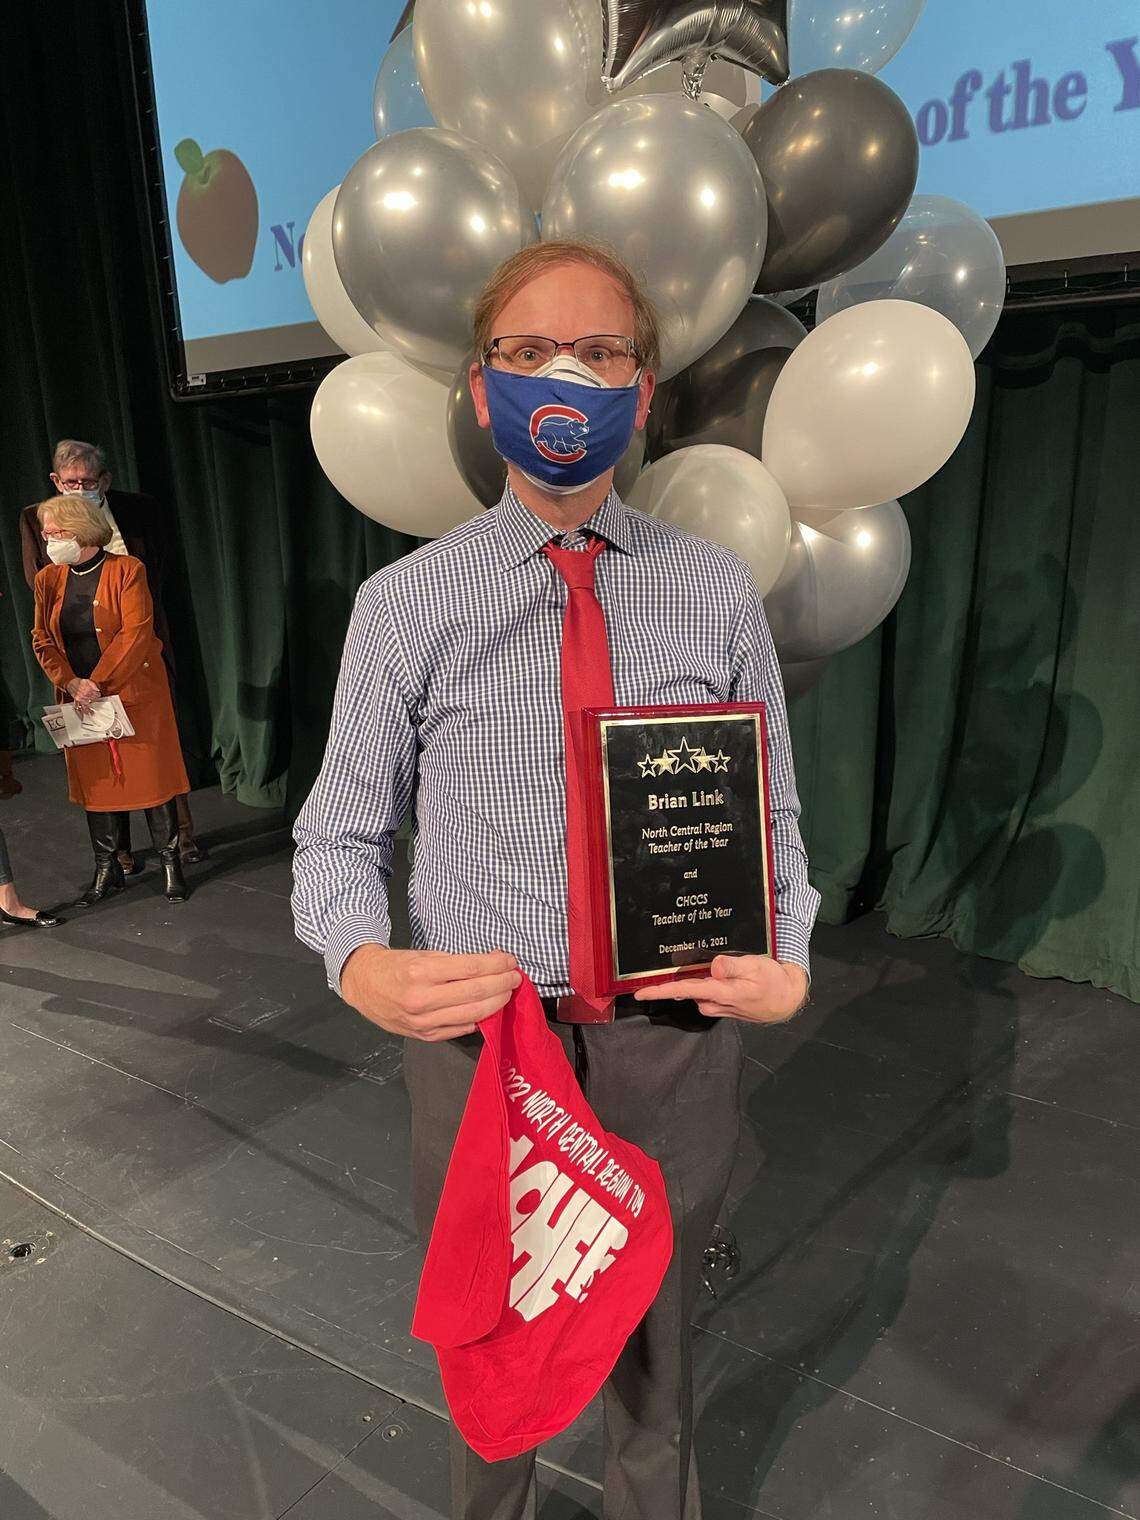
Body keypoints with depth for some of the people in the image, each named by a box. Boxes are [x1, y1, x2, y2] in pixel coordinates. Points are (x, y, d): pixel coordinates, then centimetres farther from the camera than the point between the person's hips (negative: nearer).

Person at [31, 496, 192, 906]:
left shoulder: (126, 569, -8)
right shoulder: (48, 579, 7)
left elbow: (136, 634, -15)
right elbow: (43, 641, 6)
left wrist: (98, 683, -18)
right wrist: (71, 683, -11)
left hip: (135, 693, -4)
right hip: (80, 699, 5)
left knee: (151, 775, 0)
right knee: (94, 780, 9)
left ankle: (169, 861, 15)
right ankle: (106, 869, 21)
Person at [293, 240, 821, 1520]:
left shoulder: (718, 591, 0)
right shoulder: (406, 601, -6)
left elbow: (773, 811, 5)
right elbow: (339, 835, -3)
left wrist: (788, 964, -11)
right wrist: (362, 963, -22)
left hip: (674, 1036, 2)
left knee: (653, 1340, 26)